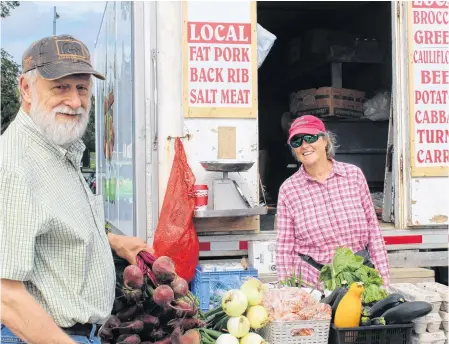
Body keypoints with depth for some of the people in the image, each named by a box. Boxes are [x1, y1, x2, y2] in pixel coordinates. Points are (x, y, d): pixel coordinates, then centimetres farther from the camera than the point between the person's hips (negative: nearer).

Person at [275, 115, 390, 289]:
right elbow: (285, 248, 0)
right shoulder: (288, 189, -2)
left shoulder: (354, 174, 1)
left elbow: (372, 229, 4)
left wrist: (383, 279, 2)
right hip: (313, 281, -1)